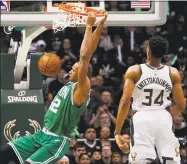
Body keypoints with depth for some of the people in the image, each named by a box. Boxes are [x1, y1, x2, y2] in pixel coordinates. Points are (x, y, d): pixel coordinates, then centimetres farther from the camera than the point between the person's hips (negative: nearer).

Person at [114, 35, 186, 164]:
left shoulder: (134, 71, -4)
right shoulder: (173, 73, 3)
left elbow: (125, 102, -9)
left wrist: (117, 132, -6)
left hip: (142, 118, -2)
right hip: (163, 119, 2)